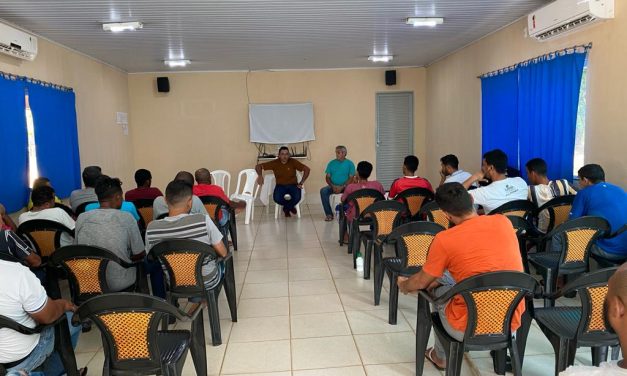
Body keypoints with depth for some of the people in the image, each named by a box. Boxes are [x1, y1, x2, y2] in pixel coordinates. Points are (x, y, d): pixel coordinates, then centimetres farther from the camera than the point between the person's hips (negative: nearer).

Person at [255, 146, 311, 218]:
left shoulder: (293, 162, -8)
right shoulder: (275, 163, -6)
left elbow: (307, 169, -9)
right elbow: (258, 166, -4)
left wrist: (301, 183, -14)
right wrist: (260, 176, -25)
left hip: (293, 185, 0)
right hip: (280, 186, 1)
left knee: (297, 198, -32)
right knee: (277, 198, -31)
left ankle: (286, 208, 6)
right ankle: (290, 207, 5)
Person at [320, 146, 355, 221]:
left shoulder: (350, 163, 4)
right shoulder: (331, 163, 12)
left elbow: (351, 178, -4)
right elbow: (327, 177, 7)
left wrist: (342, 187, -18)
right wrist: (332, 186, -12)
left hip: (345, 186, -2)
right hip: (333, 186, 2)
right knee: (323, 191, -27)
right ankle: (329, 214, -23)